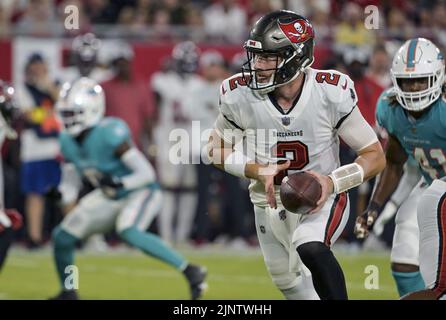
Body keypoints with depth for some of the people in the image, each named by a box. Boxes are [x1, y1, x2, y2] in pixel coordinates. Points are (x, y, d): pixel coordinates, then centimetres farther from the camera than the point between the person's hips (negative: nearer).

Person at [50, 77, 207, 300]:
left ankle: (190, 271, -31)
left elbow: (147, 174, -27)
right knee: (63, 237, 3)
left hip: (140, 192, -8)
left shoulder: (110, 135, -29)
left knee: (128, 232, -37)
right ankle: (67, 292, 27)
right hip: (109, 197, 8)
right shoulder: (68, 141, -7)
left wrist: (119, 183, -41)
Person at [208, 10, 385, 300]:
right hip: (270, 202, 4)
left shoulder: (330, 93, -22)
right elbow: (217, 150, 0)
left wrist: (332, 182, -30)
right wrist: (257, 171, -19)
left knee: (310, 248, -34)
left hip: (323, 199, -4)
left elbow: (375, 156, -14)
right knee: (288, 281, 20)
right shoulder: (240, 96, -17)